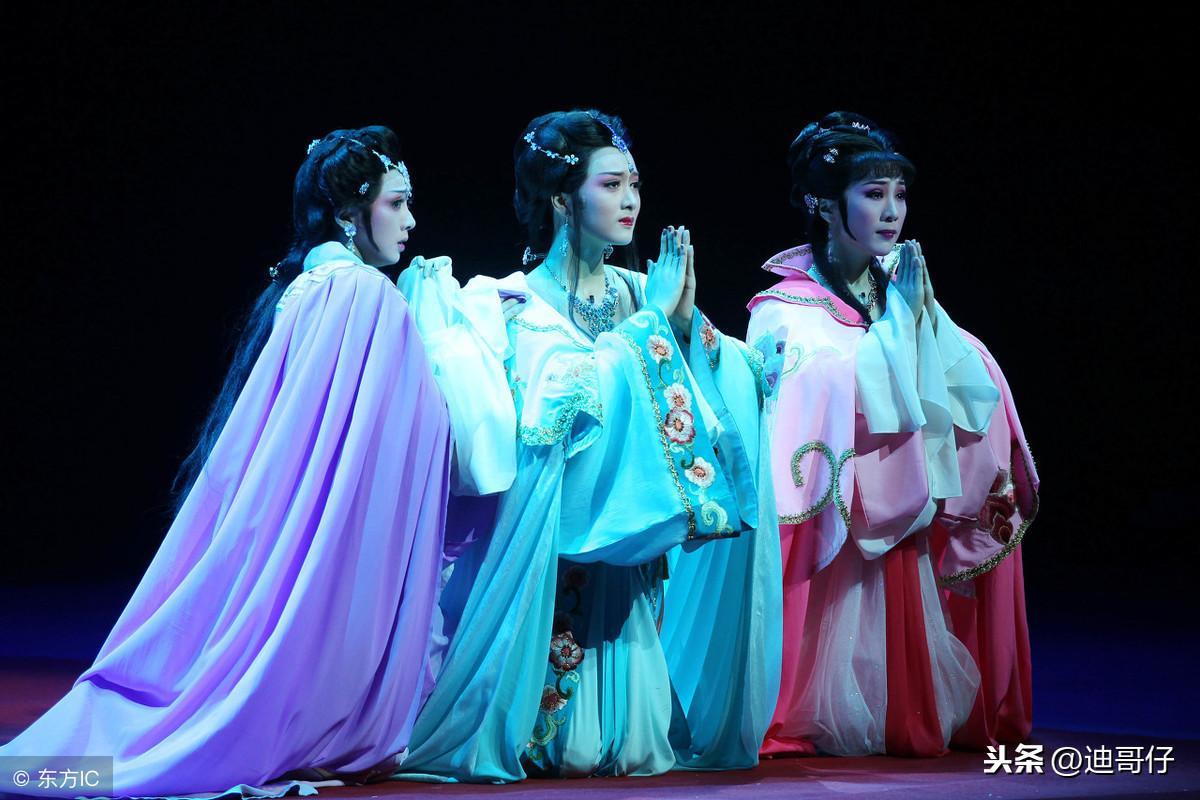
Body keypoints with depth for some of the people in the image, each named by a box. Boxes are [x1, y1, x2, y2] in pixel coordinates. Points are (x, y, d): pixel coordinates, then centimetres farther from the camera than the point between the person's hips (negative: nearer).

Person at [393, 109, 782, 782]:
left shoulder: (638, 292, 10)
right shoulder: (521, 303, -5)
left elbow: (746, 378, 4)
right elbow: (562, 399, -22)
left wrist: (686, 319, -12)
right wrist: (649, 321, -16)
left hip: (637, 538, 5)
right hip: (554, 542, -4)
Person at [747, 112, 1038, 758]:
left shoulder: (902, 291, 11)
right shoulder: (787, 310, -5)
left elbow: (977, 394, 2)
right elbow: (845, 393, -21)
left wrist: (924, 310, -7)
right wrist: (899, 317, -13)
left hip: (911, 522, 5)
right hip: (833, 531, -5)